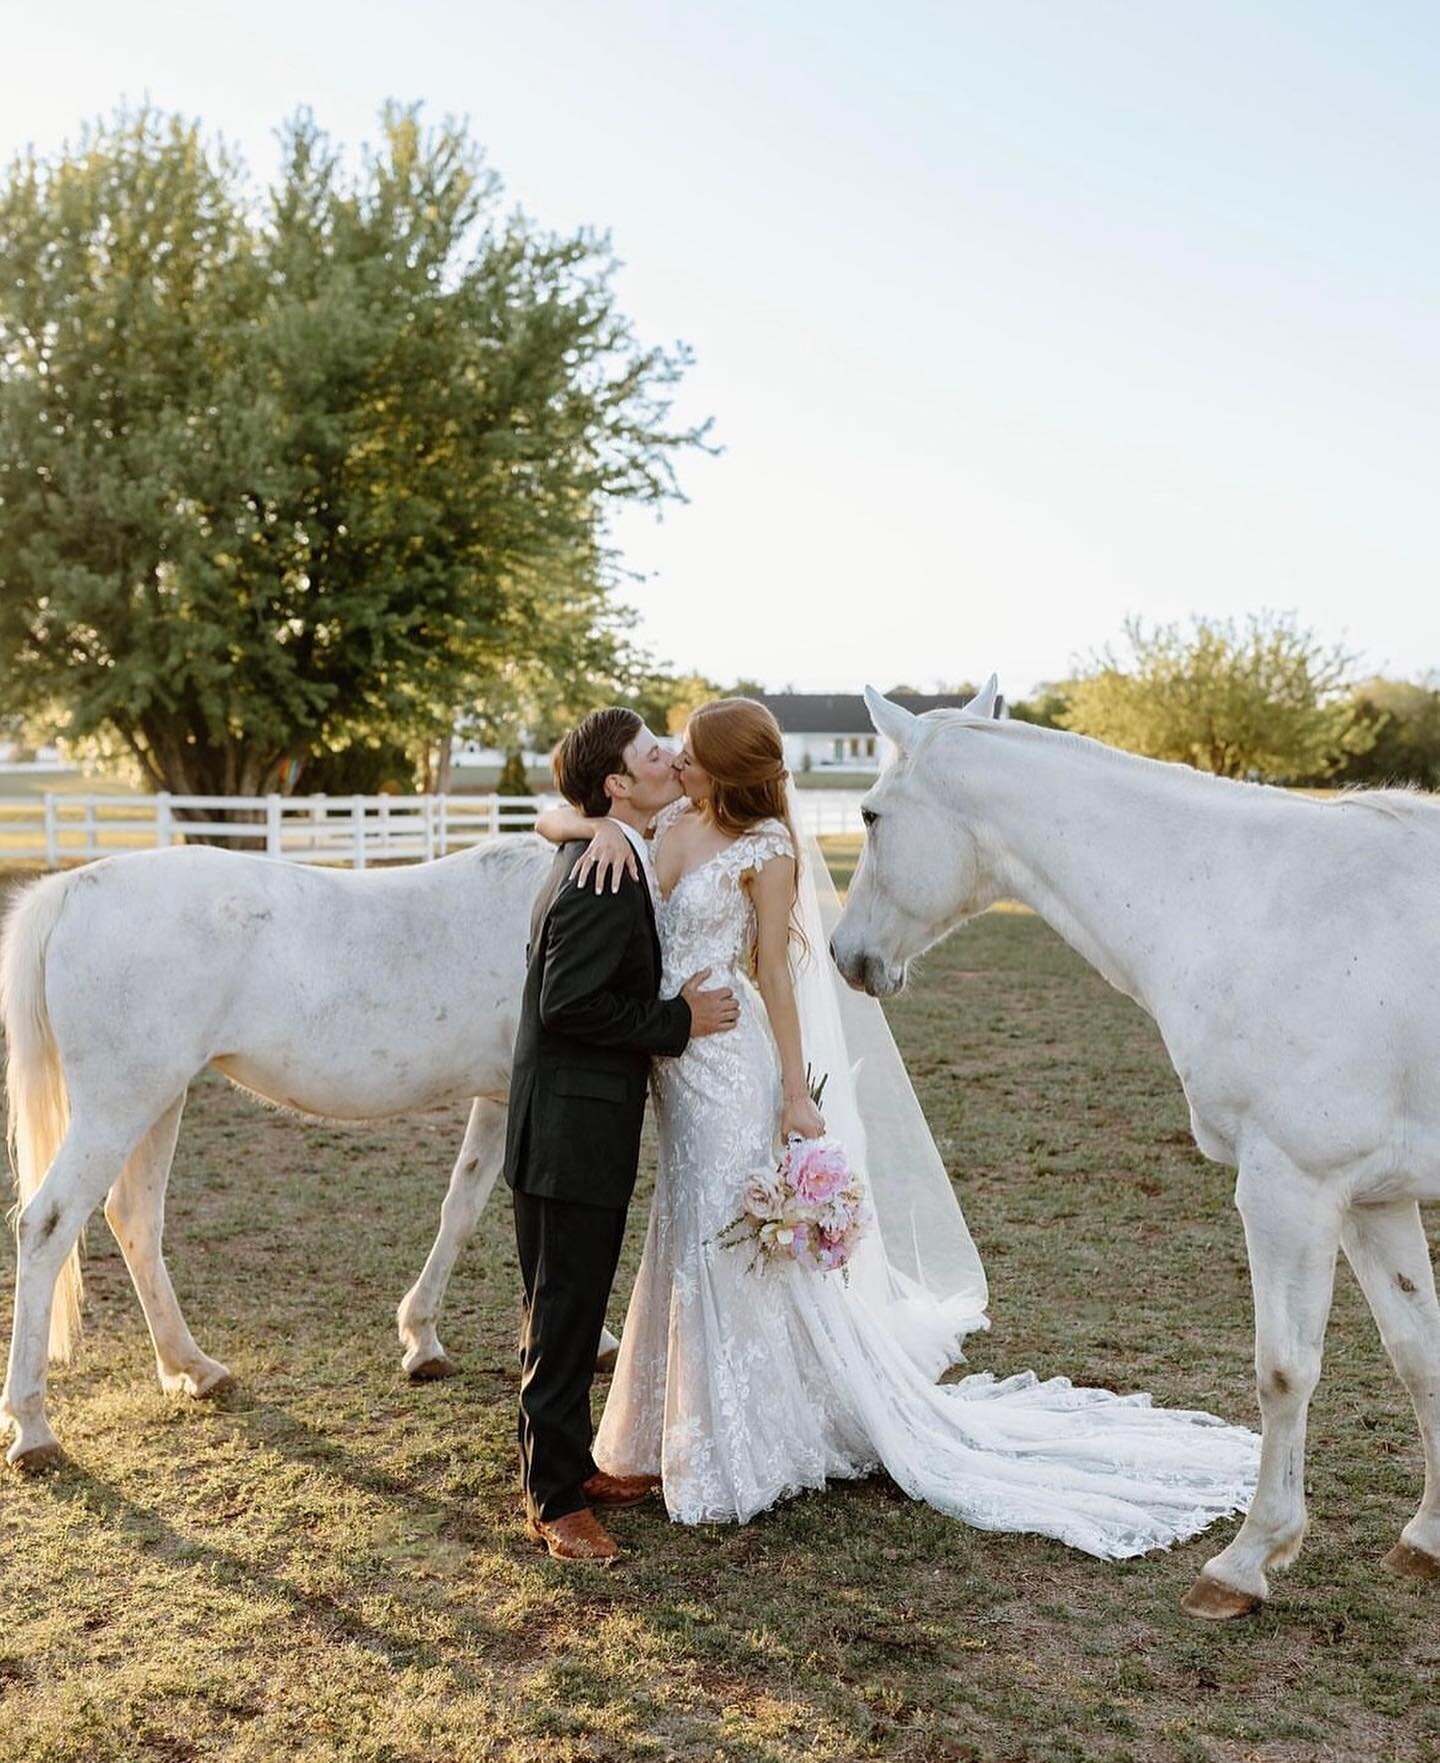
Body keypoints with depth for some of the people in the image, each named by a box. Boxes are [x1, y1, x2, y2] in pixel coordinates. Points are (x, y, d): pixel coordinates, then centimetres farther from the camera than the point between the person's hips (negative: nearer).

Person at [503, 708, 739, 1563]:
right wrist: (680, 1021, -18)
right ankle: (555, 1501, 13)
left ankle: (567, 1465, 33)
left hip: (581, 1127, 10)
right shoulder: (606, 879, -21)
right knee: (564, 1317, 1)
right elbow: (568, 1006, -25)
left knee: (569, 1310, 19)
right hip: (575, 1129, -10)